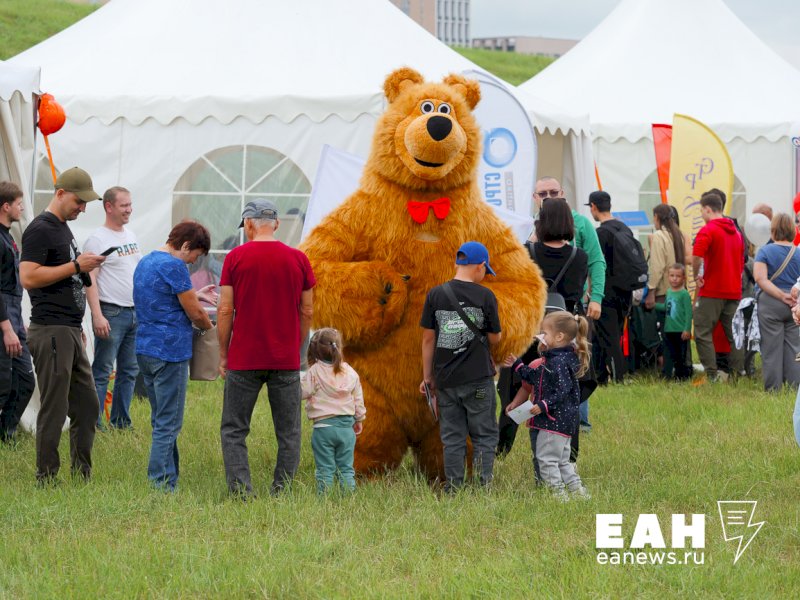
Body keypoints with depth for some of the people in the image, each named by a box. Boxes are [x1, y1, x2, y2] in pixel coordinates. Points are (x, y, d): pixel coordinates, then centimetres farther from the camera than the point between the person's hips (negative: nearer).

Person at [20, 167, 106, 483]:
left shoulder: (64, 229, 19)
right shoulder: (40, 229, -11)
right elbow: (28, 277, -21)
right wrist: (76, 266, -19)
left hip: (70, 333, 10)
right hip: (51, 333, -10)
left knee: (87, 406, 11)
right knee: (54, 409, -6)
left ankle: (83, 474, 17)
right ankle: (46, 479, 0)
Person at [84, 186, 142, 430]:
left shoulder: (131, 236, 15)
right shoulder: (98, 239, -10)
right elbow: (90, 280, -14)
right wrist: (97, 315, -22)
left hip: (135, 313, 8)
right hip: (111, 313, -8)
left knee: (129, 371, 12)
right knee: (102, 372, -6)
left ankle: (121, 422, 19)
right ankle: (94, 424, -5)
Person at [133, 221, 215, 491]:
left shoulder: (145, 262, 14)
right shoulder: (174, 266, -15)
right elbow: (195, 314, -11)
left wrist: (195, 295, 23)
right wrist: (209, 328, 8)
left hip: (145, 348, 9)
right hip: (170, 351, -9)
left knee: (161, 421, 16)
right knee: (168, 425, -5)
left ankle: (169, 479, 20)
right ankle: (161, 485, -6)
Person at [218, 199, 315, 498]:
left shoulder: (235, 257, -3)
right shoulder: (298, 259, 1)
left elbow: (225, 310, -4)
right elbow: (307, 311, 5)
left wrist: (223, 354, 6)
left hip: (244, 359, -1)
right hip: (286, 361, 1)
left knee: (234, 431, 6)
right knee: (288, 433, 9)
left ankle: (241, 493, -4)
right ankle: (280, 494, 5)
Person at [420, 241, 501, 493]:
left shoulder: (435, 295, 0)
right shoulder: (485, 296, -7)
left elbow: (428, 338, 3)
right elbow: (495, 339, 0)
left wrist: (427, 377, 11)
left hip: (445, 378, 3)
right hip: (478, 378, -3)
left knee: (452, 438, 9)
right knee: (484, 436, 7)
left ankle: (453, 490, 9)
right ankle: (483, 487, 3)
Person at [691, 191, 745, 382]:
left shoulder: (708, 230, -10)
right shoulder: (736, 232, 15)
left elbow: (696, 257, -25)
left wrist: (696, 277, -11)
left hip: (712, 291, -7)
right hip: (734, 291, 7)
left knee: (703, 333, -1)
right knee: (733, 334, 12)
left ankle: (711, 375, -9)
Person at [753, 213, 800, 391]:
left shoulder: (764, 251, -3)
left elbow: (760, 278, -14)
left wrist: (781, 295, -15)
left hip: (770, 303, -2)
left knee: (772, 347, 1)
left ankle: (773, 387, 1)